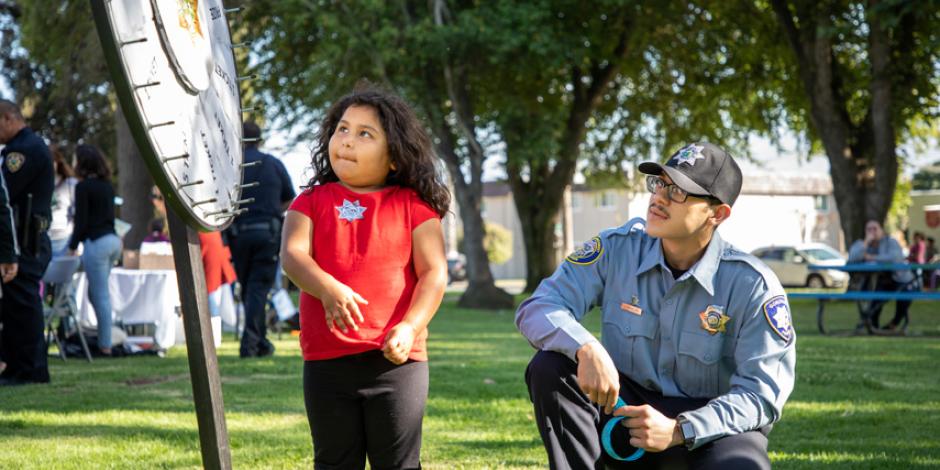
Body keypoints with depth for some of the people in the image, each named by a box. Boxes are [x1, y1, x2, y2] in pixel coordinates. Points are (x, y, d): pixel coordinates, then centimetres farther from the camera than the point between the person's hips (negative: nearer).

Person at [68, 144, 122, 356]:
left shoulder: (84, 187, -9)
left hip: (96, 243, -8)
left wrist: (72, 246, -1)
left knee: (100, 296, -4)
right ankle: (103, 337, 15)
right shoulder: (107, 185, 14)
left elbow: (81, 221, -11)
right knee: (95, 293, 16)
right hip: (113, 240, 8)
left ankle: (105, 345, -2)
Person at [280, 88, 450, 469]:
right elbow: (292, 255, -9)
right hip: (326, 360, 2)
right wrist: (328, 289, -30)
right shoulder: (312, 202, 7)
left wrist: (410, 327, -19)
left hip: (396, 358, -2)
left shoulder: (413, 206, 4)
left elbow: (434, 272, -3)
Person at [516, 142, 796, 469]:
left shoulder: (752, 285, -14)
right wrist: (585, 348, -35)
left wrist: (679, 430, -30)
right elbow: (538, 308, -12)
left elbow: (762, 393, -16)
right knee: (550, 368, -24)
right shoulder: (617, 249, -7)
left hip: (709, 425, -2)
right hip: (624, 410, 2)